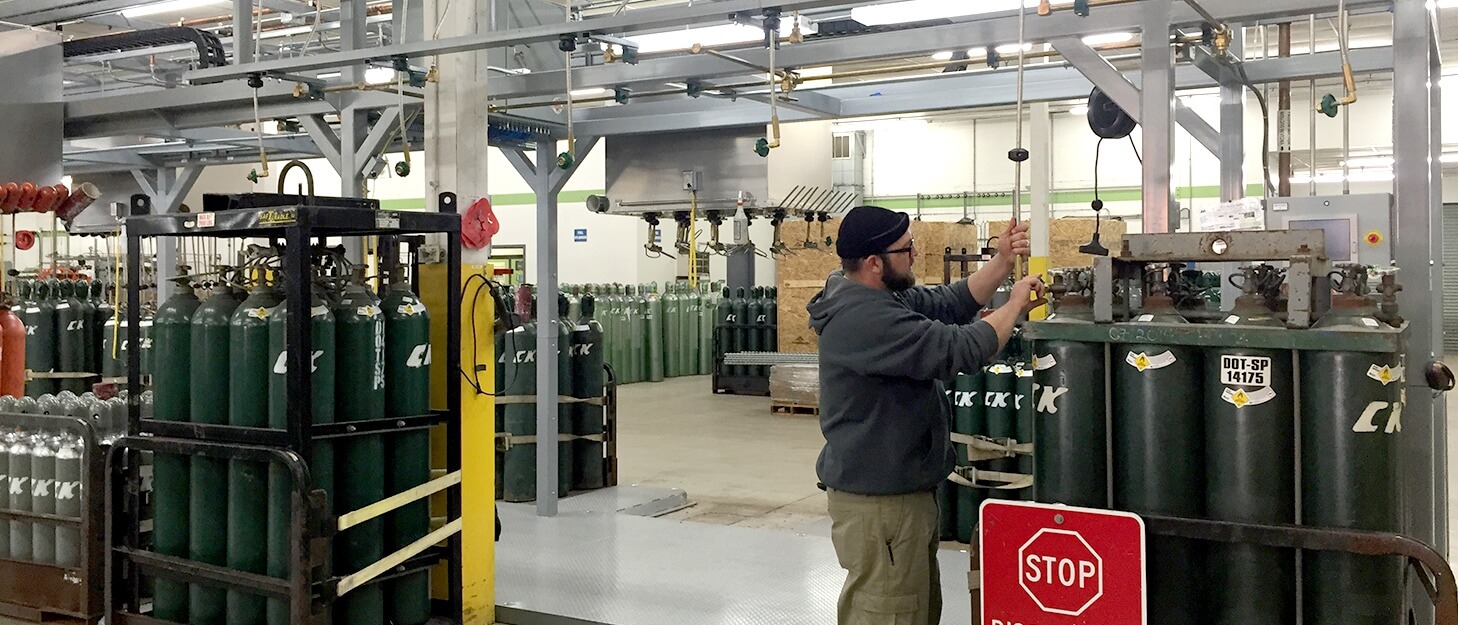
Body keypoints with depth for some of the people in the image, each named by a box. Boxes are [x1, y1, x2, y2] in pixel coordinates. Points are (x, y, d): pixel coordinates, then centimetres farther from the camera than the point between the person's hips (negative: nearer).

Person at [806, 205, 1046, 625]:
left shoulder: (885, 298, 7)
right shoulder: (864, 319, -27)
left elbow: (951, 304, 13)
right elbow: (959, 349, -27)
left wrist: (1003, 262, 1)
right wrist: (1016, 305, -13)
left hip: (900, 487, 11)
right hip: (877, 499, -11)